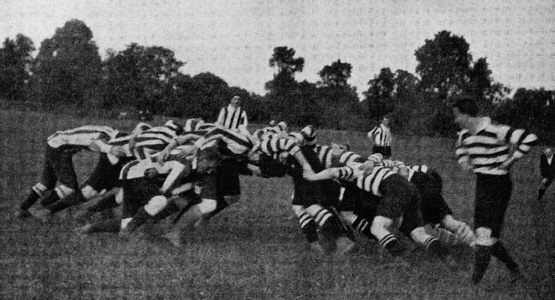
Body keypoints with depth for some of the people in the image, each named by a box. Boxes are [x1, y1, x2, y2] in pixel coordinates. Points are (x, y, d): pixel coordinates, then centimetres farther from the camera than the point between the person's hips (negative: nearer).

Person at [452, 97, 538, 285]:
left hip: (499, 185, -9)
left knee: (486, 233, -12)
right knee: (484, 234, 11)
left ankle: (475, 282, -10)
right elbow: (460, 147, 32)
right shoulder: (465, 135, 5)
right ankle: (514, 270, 25)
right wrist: (463, 160, 11)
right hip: (482, 184, 9)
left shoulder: (496, 131, -20)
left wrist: (511, 160, -19)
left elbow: (529, 139, -24)